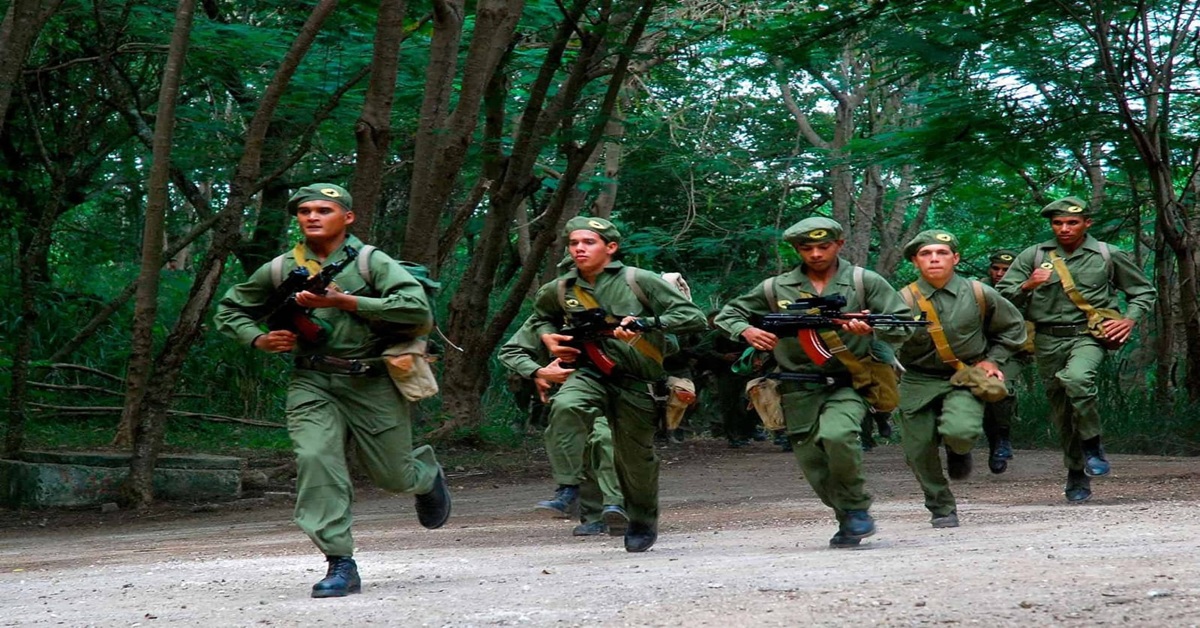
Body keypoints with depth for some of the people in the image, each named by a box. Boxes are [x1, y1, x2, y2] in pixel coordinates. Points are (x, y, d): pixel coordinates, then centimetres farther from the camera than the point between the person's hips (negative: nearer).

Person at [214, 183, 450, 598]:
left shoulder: (371, 263, -5)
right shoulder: (280, 270, 5)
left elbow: (417, 310, -19)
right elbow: (229, 309, 19)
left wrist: (345, 301, -21)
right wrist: (258, 339, -2)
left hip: (372, 383, -2)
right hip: (312, 384, 2)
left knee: (393, 477, 6)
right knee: (315, 459, -19)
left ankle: (426, 475, 45)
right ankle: (340, 565, -14)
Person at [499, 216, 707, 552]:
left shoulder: (639, 281, -10)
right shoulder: (559, 290, 2)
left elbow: (693, 316, -11)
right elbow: (540, 317, 27)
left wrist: (644, 325, -22)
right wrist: (549, 335, 4)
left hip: (637, 384, -2)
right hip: (590, 374, 2)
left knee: (636, 458, 9)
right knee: (566, 406, -32)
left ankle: (643, 522, 36)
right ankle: (567, 487, -25)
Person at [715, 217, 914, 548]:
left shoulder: (865, 282, 3)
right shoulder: (776, 288, 7)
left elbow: (902, 326, 1)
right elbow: (727, 316, 13)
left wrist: (871, 328, -20)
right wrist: (747, 331, -10)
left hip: (847, 383, -3)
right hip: (800, 391, 3)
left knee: (837, 435, -29)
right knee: (814, 464, 2)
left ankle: (856, 508, -8)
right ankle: (849, 521, 26)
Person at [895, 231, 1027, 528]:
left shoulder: (979, 294, -2)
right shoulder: (904, 299, -7)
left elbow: (1013, 327, 15)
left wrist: (993, 360, 6)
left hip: (965, 380, -1)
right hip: (918, 383, 1)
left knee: (960, 432, -28)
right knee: (919, 452, 0)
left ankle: (958, 451, 10)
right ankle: (941, 509, 24)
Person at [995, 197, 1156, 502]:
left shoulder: (1109, 256, 5)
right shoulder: (1033, 256, 6)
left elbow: (1143, 291, 15)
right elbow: (1002, 297, 5)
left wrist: (1129, 319, -2)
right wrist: (1028, 285, -14)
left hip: (1088, 335, -3)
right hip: (1048, 342, 3)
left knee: (1077, 379, -34)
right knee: (1062, 412, 7)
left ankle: (1092, 445, -14)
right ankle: (1076, 475, 24)